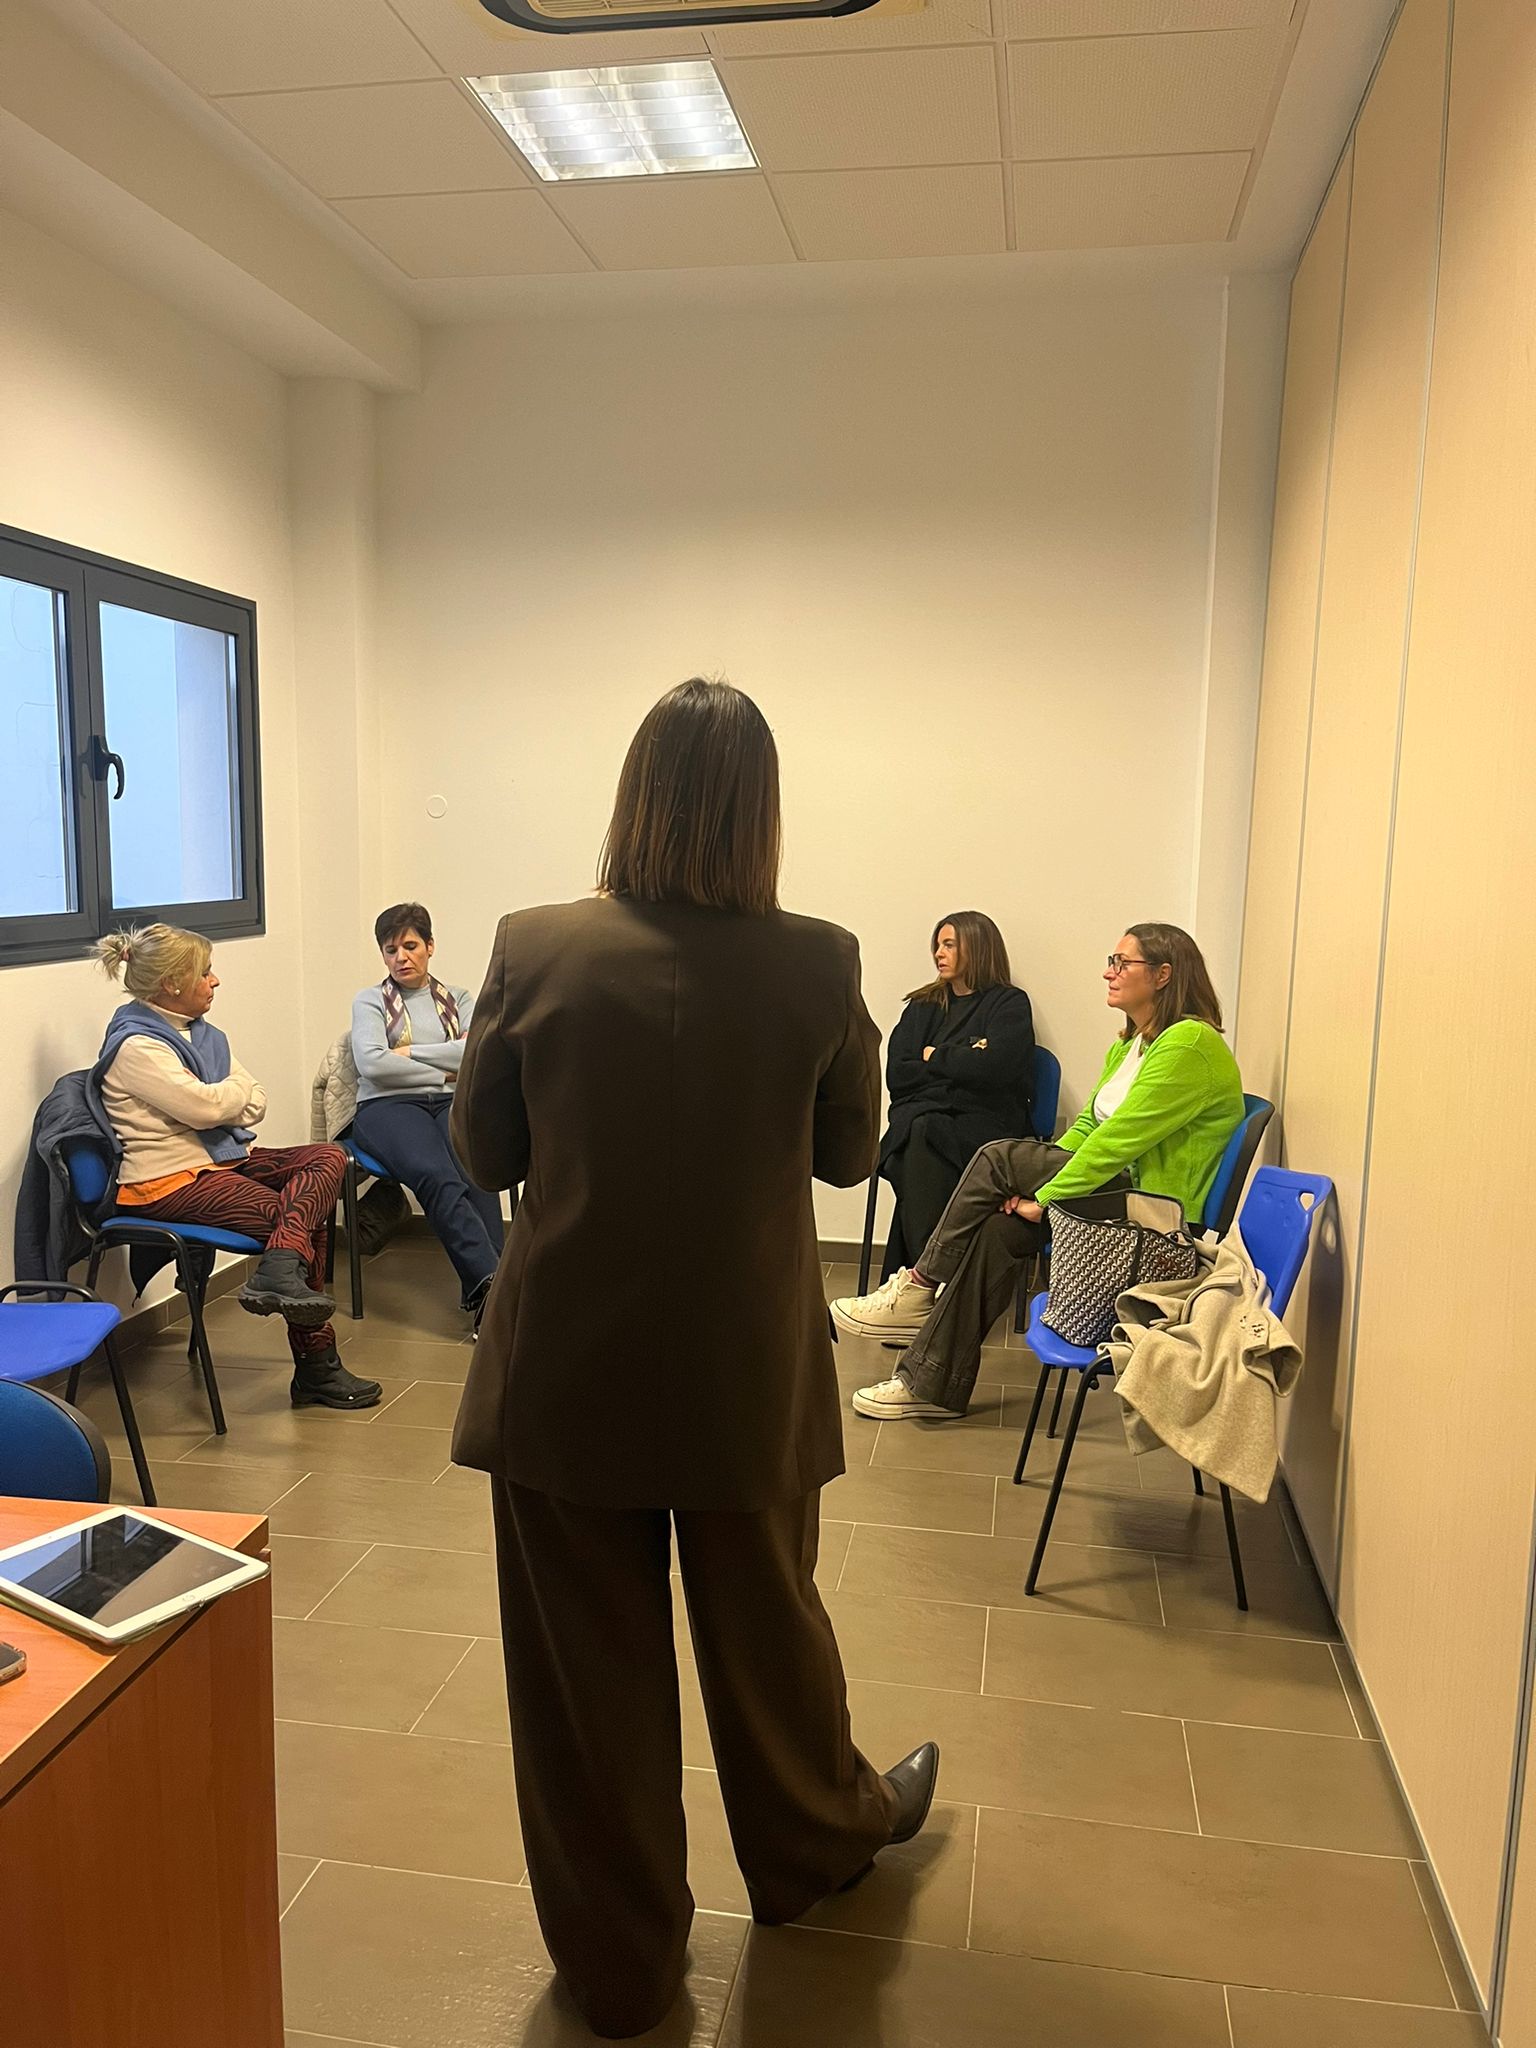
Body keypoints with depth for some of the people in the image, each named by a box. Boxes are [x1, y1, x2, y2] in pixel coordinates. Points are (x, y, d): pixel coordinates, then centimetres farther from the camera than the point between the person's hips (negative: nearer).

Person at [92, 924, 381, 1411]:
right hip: (170, 1180, -9)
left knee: (328, 1157, -11)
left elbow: (255, 1105, 11)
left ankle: (278, 1272, -28)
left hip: (223, 1158, 9)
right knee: (304, 1219, -19)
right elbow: (205, 1105, -22)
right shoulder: (136, 1045, -12)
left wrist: (219, 1105, -10)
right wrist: (237, 1090, 0)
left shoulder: (204, 1034, 16)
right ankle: (315, 1367, -14)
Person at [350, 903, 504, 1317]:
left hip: (451, 1103, 2)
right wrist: (444, 1068, -1)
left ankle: (482, 1294, -40)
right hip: (388, 1106, -2)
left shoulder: (459, 999, 22)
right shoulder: (369, 1001, 16)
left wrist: (410, 1053, -1)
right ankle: (490, 1280, -45)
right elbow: (372, 1064, -4)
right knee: (435, 1175, -36)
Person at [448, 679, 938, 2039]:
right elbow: (850, 1153, 1)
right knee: (766, 1625, 25)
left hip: (568, 1375, 0)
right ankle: (819, 1840, 52)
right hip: (746, 1374, 1)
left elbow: (483, 1151, -2)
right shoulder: (818, 966, -14)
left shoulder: (537, 951, -14)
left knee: (588, 1669, 17)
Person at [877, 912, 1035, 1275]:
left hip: (981, 1120, -3)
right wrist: (959, 1061, 1)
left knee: (924, 1137, -35)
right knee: (919, 1136, -33)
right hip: (918, 1117, 3)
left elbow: (993, 1069, -9)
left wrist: (935, 1056, 5)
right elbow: (896, 1075, 9)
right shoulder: (923, 1006, 23)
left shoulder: (1010, 1004, 10)